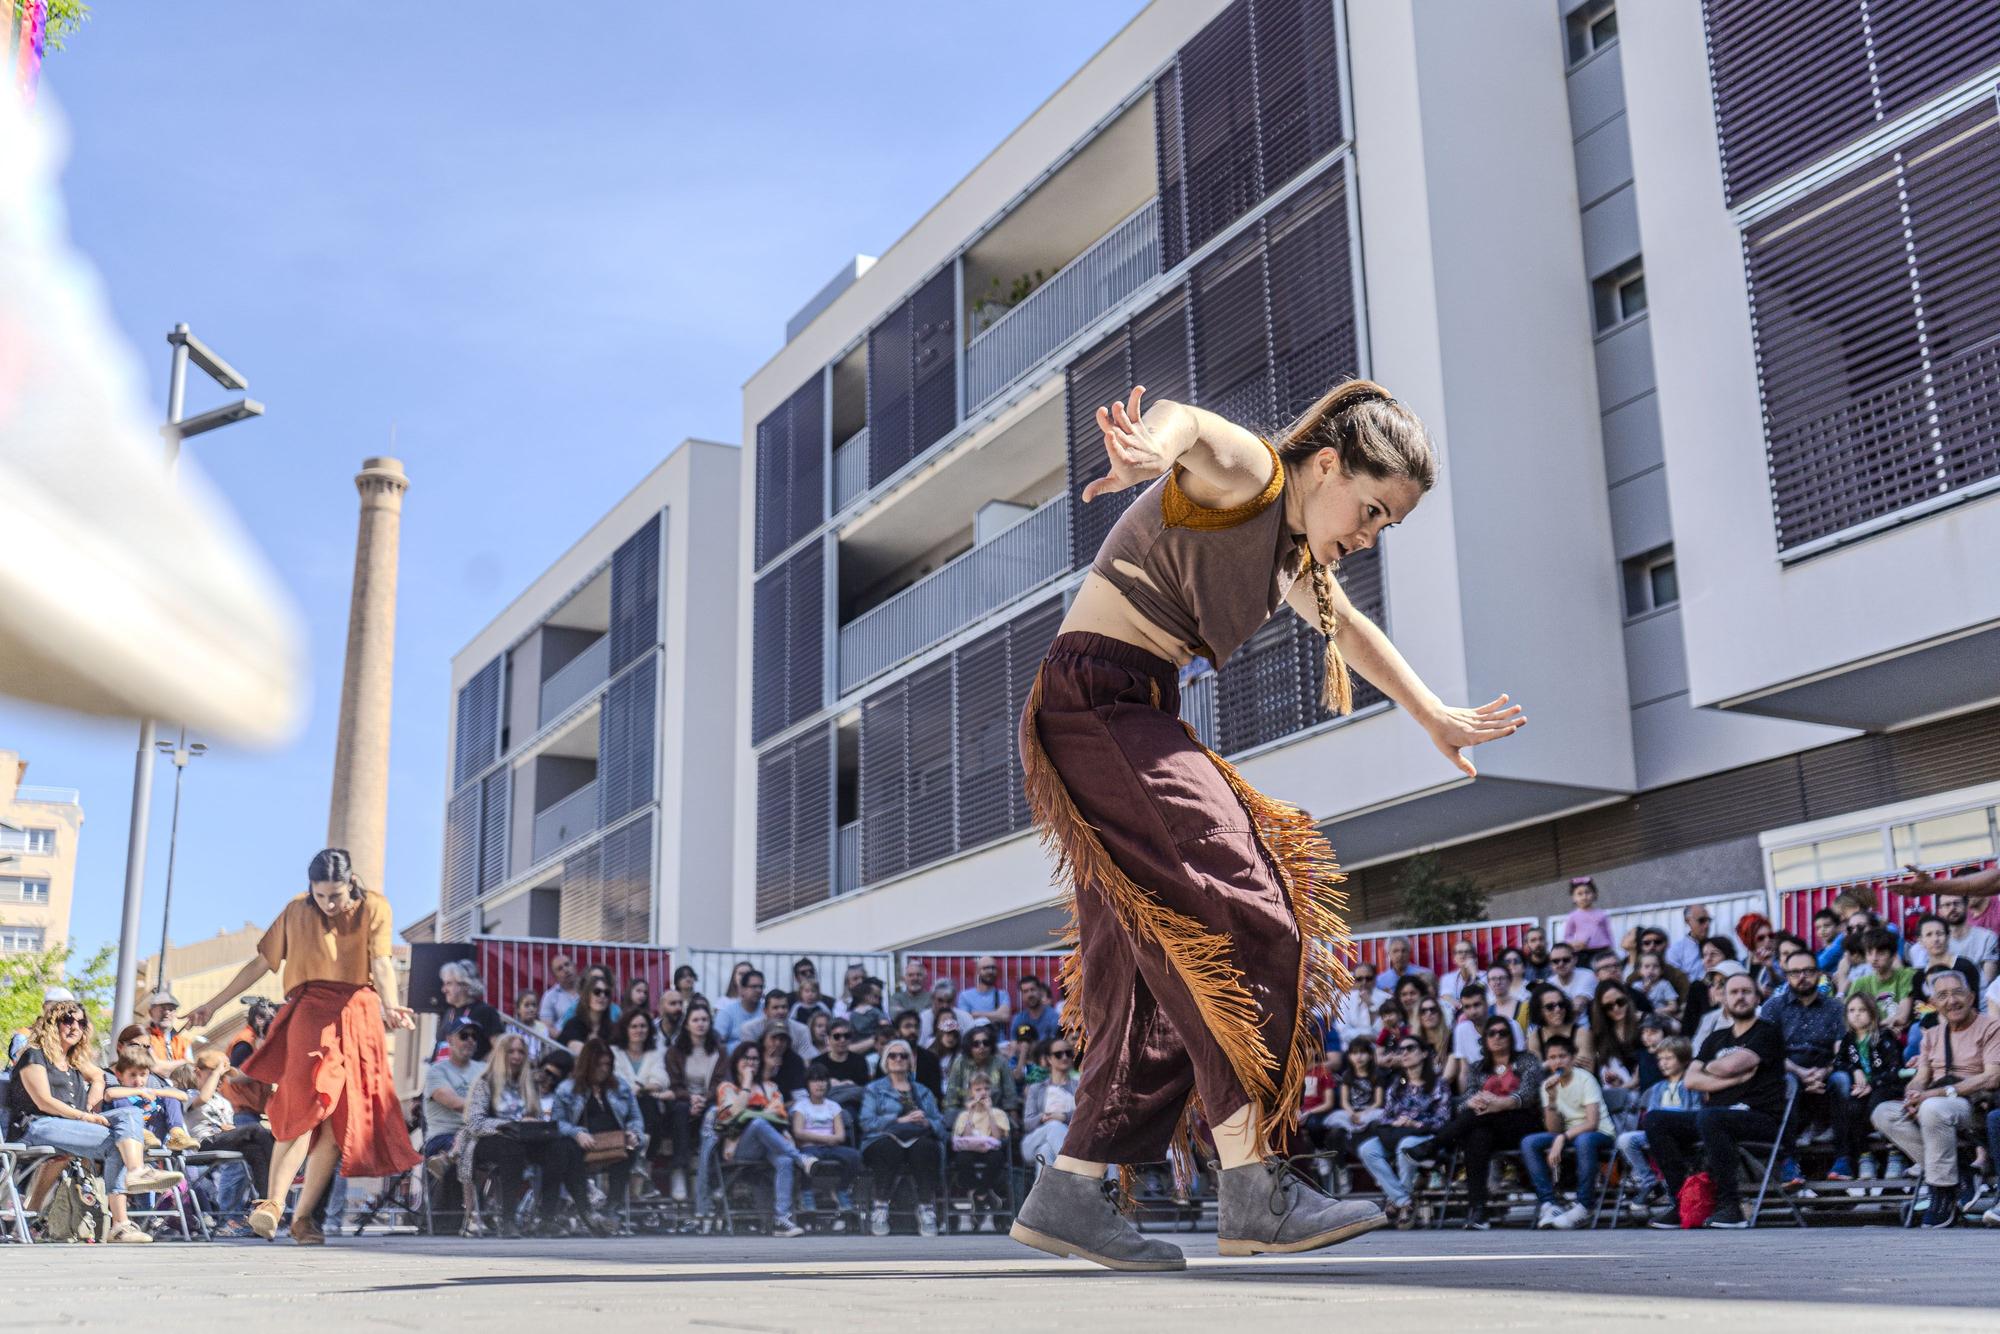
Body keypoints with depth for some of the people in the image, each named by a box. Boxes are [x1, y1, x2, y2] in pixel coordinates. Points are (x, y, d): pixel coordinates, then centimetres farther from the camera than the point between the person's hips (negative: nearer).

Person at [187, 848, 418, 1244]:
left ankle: (303, 1215, 5)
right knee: (306, 1104, -21)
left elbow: (382, 964, -12)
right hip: (310, 1011, 0)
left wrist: (389, 1007, -31)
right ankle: (273, 1204, -27)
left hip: (357, 1017, 1)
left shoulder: (374, 909, 1)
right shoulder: (297, 912, 7)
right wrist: (214, 1005, 14)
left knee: (339, 1121, -3)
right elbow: (261, 963, 14)